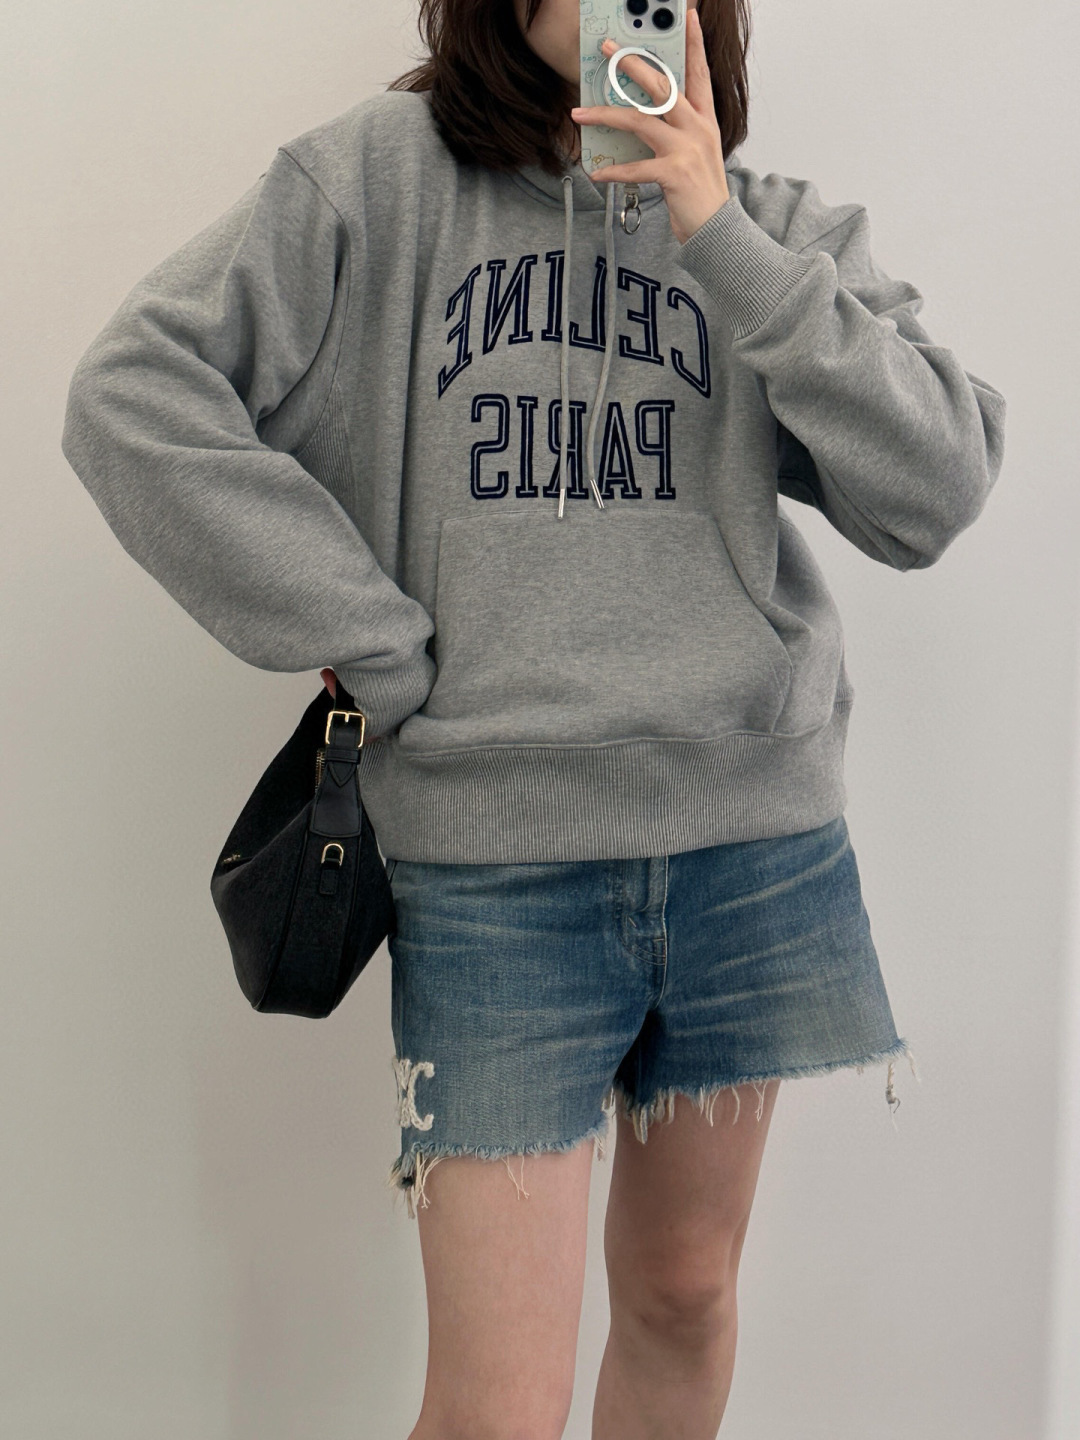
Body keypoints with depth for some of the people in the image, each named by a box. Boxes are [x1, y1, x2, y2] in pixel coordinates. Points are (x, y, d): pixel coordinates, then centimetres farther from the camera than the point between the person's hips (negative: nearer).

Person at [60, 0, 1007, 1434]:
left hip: (754, 841, 4)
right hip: (494, 855, -3)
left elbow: (939, 493, -5)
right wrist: (375, 650, -11)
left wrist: (727, 242, -12)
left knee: (685, 1296, 19)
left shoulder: (775, 227, 7)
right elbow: (133, 395, -8)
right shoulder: (381, 173, -1)